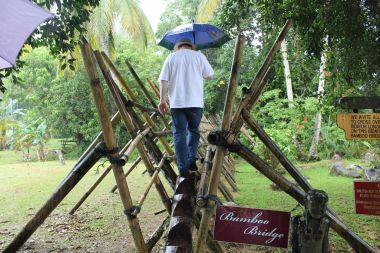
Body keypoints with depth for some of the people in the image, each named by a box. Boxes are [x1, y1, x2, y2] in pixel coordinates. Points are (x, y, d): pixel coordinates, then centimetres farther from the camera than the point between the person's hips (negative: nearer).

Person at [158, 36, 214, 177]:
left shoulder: (171, 57, 9)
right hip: (195, 102, 0)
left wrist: (162, 100, 3)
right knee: (193, 130, 18)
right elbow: (210, 76, 7)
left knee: (179, 133, 3)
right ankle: (191, 160, 6)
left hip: (176, 102, 0)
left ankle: (183, 168, -1)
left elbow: (164, 80, 1)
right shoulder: (199, 56, 7)